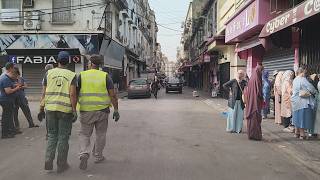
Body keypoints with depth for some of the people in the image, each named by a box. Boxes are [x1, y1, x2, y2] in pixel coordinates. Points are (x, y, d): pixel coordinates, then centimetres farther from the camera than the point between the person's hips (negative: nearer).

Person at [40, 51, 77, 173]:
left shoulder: (49, 73, 5)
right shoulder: (72, 75, -3)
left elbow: (44, 93, 5)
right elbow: (72, 94, -12)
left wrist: (41, 108, 11)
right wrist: (74, 111, -8)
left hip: (50, 108, 3)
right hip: (66, 109, -2)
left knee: (52, 135, 17)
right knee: (63, 137, 8)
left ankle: (48, 161, 6)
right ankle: (61, 164, 16)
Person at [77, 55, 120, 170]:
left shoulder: (81, 76, 0)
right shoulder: (105, 76, -1)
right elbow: (113, 95, -5)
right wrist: (116, 111, 0)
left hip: (86, 111, 0)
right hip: (102, 110, 0)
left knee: (85, 134, 12)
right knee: (100, 134, 15)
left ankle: (84, 154, -9)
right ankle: (98, 156, 25)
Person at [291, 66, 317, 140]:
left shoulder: (295, 80, 12)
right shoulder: (303, 79, -14)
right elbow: (311, 88, -13)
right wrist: (315, 92, 7)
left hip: (296, 102, 8)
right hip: (302, 102, -8)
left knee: (298, 117, 15)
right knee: (302, 117, -2)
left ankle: (297, 132, 22)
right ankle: (302, 134, 3)